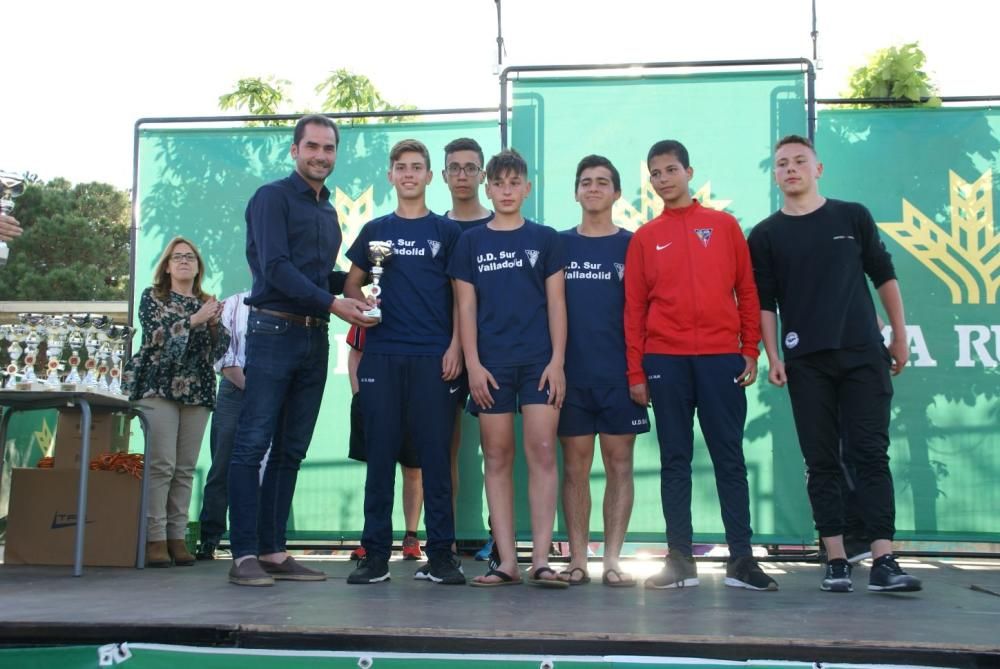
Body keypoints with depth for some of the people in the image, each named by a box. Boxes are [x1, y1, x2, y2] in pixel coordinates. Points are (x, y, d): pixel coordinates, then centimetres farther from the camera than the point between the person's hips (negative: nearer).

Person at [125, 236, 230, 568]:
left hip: (197, 391, 4)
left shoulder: (208, 303, 18)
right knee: (161, 464, -12)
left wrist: (215, 323, -8)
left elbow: (222, 348, 10)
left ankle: (177, 536, 3)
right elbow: (157, 334, -8)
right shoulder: (152, 297, 9)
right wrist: (194, 320, -13)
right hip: (160, 387, -4)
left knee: (186, 468, 0)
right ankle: (155, 538, -9)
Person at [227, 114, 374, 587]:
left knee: (291, 451, 7)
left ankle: (273, 551, 11)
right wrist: (332, 303, -17)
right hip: (274, 330, -7)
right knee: (252, 445, -6)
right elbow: (276, 267, -13)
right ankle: (245, 556, -4)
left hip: (314, 337, 7)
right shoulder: (272, 197, -2)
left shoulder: (328, 212, 20)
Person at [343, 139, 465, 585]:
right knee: (380, 453, 2)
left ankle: (441, 553, 6)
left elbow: (461, 295, 6)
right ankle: (375, 553, 8)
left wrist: (455, 347, -5)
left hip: (434, 357, -1)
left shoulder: (447, 232, 9)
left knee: (435, 455, -1)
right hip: (381, 354, 2)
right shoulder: (374, 230, 14)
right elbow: (351, 283, 16)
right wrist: (359, 302, -7)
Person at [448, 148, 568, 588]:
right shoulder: (471, 242, 10)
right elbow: (466, 307, 7)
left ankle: (541, 560, -3)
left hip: (539, 360, -1)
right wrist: (472, 364, -3)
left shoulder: (545, 239, 8)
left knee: (542, 453, -6)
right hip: (491, 363, 1)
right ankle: (506, 561, 6)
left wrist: (557, 361, -5)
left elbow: (556, 303, 5)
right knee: (497, 458, 2)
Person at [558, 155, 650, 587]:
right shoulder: (558, 245, 9)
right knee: (575, 466, 3)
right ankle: (577, 559, 9)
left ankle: (612, 559, 8)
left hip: (619, 373, -1)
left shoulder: (632, 245, 6)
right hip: (571, 373, 1)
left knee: (619, 464, 2)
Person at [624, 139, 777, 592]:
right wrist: (636, 372, 2)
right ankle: (680, 559, 10)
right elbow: (634, 307, 7)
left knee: (729, 457, 2)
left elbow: (746, 291, 9)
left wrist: (750, 350, 2)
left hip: (721, 358, -1)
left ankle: (741, 559, 7)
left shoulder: (724, 226, 9)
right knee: (674, 460, 5)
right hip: (665, 360, 1)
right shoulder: (644, 238, 9)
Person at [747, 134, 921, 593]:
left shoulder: (853, 217, 7)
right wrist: (772, 357, -4)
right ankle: (836, 560, 6)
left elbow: (884, 277, 11)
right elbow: (765, 302, 5)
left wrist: (900, 337, 8)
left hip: (863, 354, 0)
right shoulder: (765, 235, 6)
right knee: (821, 461, 2)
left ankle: (883, 561, -5)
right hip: (806, 362, 1)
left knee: (870, 454, -4)